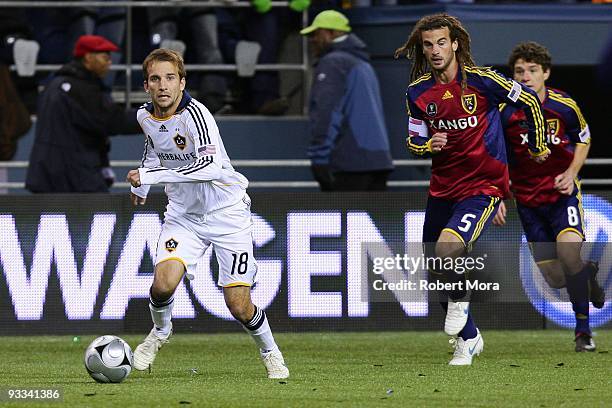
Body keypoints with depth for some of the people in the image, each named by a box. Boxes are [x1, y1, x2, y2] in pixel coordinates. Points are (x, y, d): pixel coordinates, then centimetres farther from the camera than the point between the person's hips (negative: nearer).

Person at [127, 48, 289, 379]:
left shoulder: (194, 114, -25)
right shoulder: (145, 116, -3)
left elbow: (211, 166, -40)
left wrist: (151, 175, -37)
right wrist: (141, 185, 27)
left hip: (226, 212, -4)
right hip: (183, 213, 4)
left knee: (238, 306, -8)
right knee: (162, 285, -20)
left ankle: (269, 351, 23)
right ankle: (160, 332, 14)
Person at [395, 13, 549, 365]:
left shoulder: (481, 80, -12)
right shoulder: (418, 92, 1)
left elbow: (530, 102, 0)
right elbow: (414, 141, 11)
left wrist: (538, 146, 12)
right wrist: (429, 145, -13)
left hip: (484, 186, -6)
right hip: (443, 188, 6)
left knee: (447, 248, -29)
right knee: (437, 270, 10)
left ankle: (460, 298, 4)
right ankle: (468, 339, 31)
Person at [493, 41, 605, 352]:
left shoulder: (565, 106, -11)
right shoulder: (504, 113, -11)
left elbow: (583, 139, 8)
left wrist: (571, 173, -7)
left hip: (562, 192, -2)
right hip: (527, 199, 2)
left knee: (568, 251, -28)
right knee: (556, 279, 1)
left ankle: (583, 329, -11)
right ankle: (588, 272, 40)